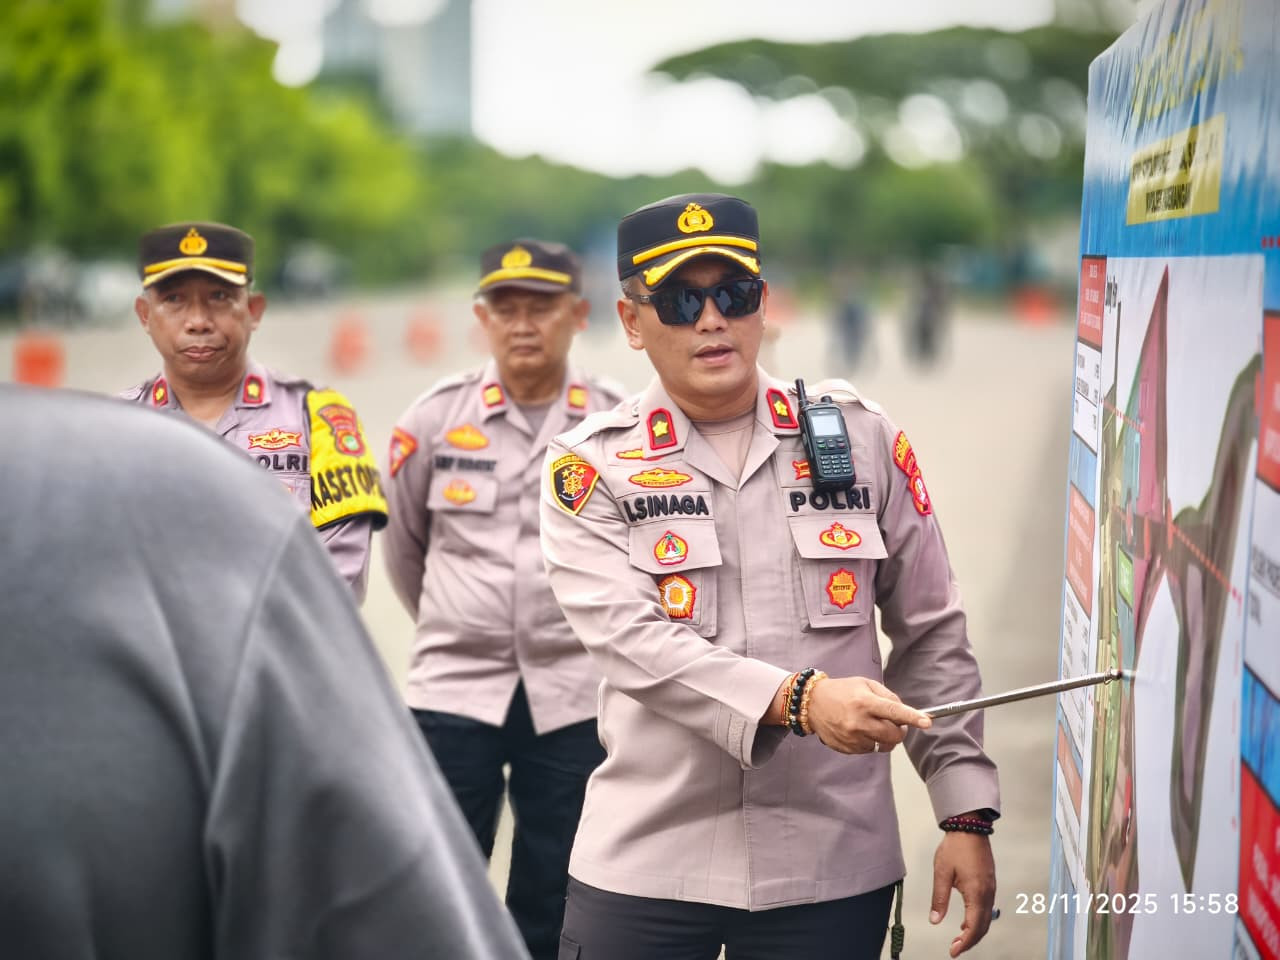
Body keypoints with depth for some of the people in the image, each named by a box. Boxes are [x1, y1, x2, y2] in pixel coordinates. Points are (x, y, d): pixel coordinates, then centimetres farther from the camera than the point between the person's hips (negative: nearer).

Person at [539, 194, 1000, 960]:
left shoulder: (864, 438, 5)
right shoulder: (593, 466, -1)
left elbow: (933, 639, 8)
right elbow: (630, 638, -15)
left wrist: (966, 815, 2)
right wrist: (798, 700, -28)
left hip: (831, 870, 1)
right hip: (644, 867, -1)